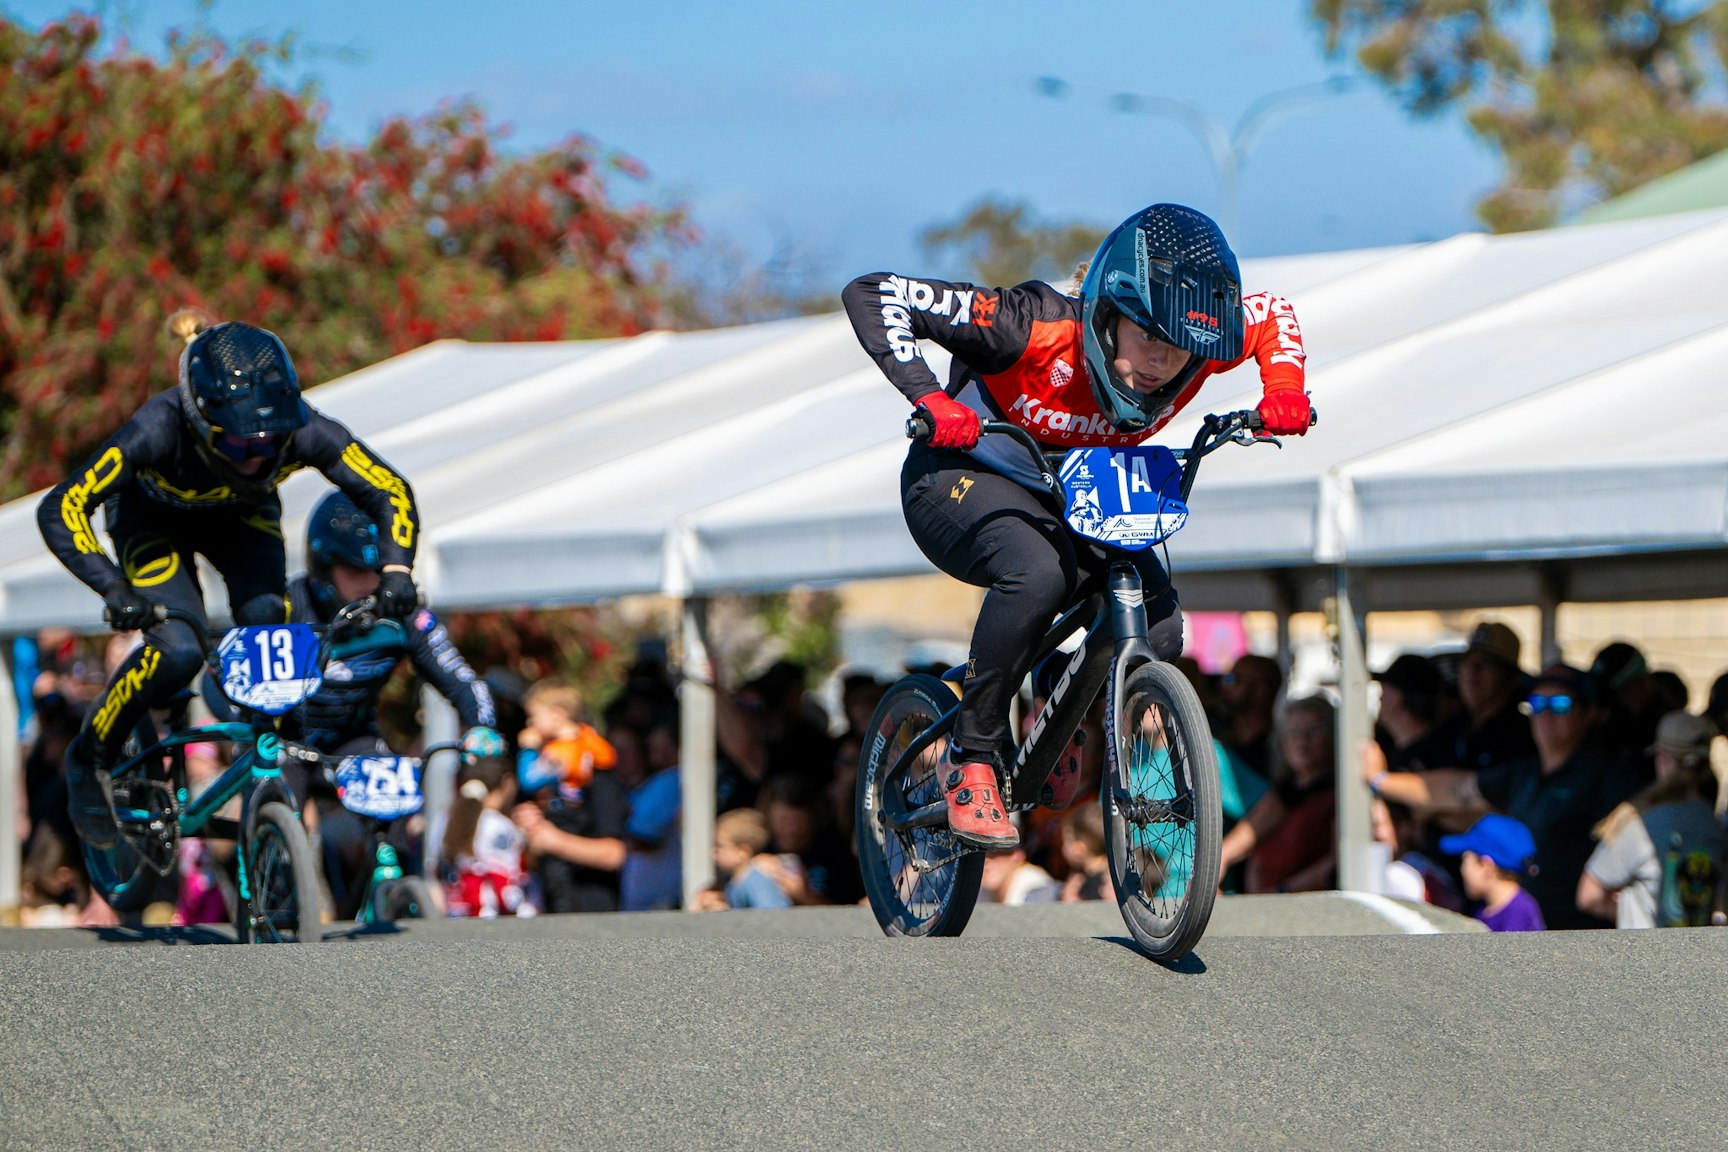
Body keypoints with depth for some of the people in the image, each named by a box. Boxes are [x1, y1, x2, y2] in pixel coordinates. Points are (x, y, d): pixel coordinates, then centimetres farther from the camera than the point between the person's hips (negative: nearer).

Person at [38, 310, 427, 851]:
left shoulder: (302, 430, -36)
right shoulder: (159, 429, -42)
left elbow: (391, 492, -23)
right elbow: (61, 508, -39)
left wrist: (396, 571, -39)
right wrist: (113, 587, -51)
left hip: (242, 518, 3)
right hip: (153, 517, -2)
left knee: (268, 622, -24)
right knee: (178, 651, -24)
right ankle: (91, 760, 0)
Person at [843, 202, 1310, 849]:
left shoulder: (1194, 351, -19)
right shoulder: (1037, 328, -33)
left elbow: (1272, 315, 4)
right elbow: (872, 294, -31)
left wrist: (1282, 390, -16)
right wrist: (930, 400, -42)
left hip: (1069, 502, 5)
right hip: (960, 480, -5)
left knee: (1157, 635, -18)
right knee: (1038, 573, -38)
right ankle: (972, 757, -20)